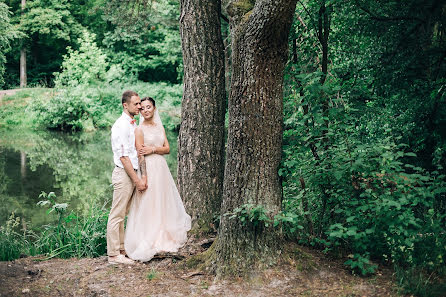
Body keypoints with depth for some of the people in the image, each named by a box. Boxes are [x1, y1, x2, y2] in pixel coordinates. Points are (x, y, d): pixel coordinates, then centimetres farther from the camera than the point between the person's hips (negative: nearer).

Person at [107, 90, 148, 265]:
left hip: (133, 173, 9)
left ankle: (122, 249, 23)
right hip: (123, 173, -9)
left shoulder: (134, 125, 14)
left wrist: (143, 176, 10)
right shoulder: (121, 126, -14)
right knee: (117, 215, -2)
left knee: (124, 214, 15)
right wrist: (137, 180, -16)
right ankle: (114, 255, 3)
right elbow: (123, 156, -17)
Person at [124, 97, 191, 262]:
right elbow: (140, 156, -12)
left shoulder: (160, 127, 12)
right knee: (148, 206, -3)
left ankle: (163, 240, 20)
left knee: (162, 204, 10)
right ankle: (146, 244, 4)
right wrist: (143, 178, -17)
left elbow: (167, 148, 8)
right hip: (148, 168, -6)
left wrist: (153, 149, -11)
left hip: (162, 168, 6)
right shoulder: (140, 129, -7)